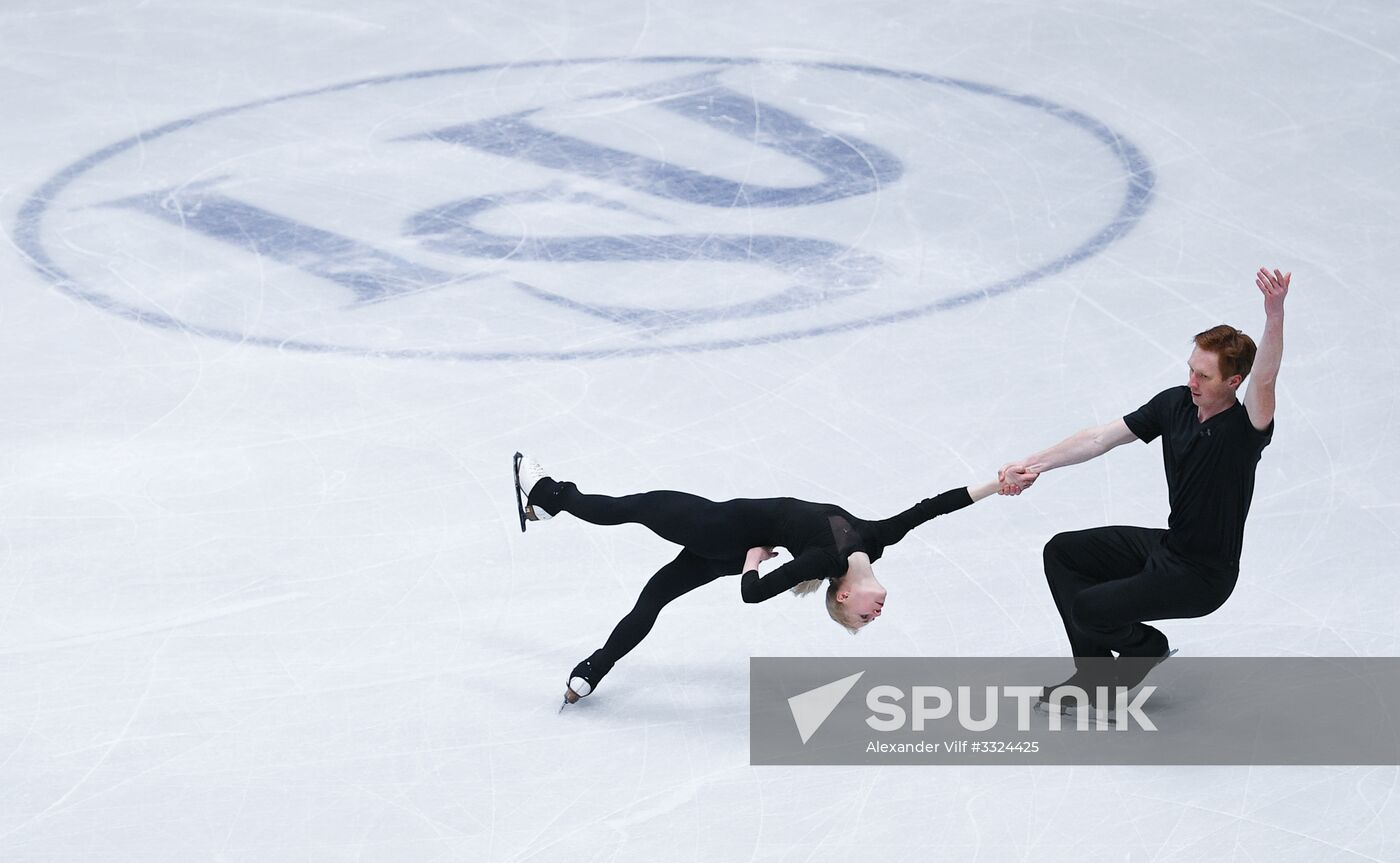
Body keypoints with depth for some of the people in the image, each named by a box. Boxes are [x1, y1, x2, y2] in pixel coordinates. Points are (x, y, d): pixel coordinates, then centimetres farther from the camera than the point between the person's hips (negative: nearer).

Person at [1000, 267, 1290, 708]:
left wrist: (1274, 314, -61)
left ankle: (1146, 647, 15)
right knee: (1062, 552, 10)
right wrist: (1033, 464, -7)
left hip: (1204, 575, -8)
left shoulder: (1244, 429, -25)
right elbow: (1101, 438, -1)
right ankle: (1095, 677, 15)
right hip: (1166, 544, 8)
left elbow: (1264, 380, -46)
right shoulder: (1174, 403, -4)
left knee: (1091, 609, -19)